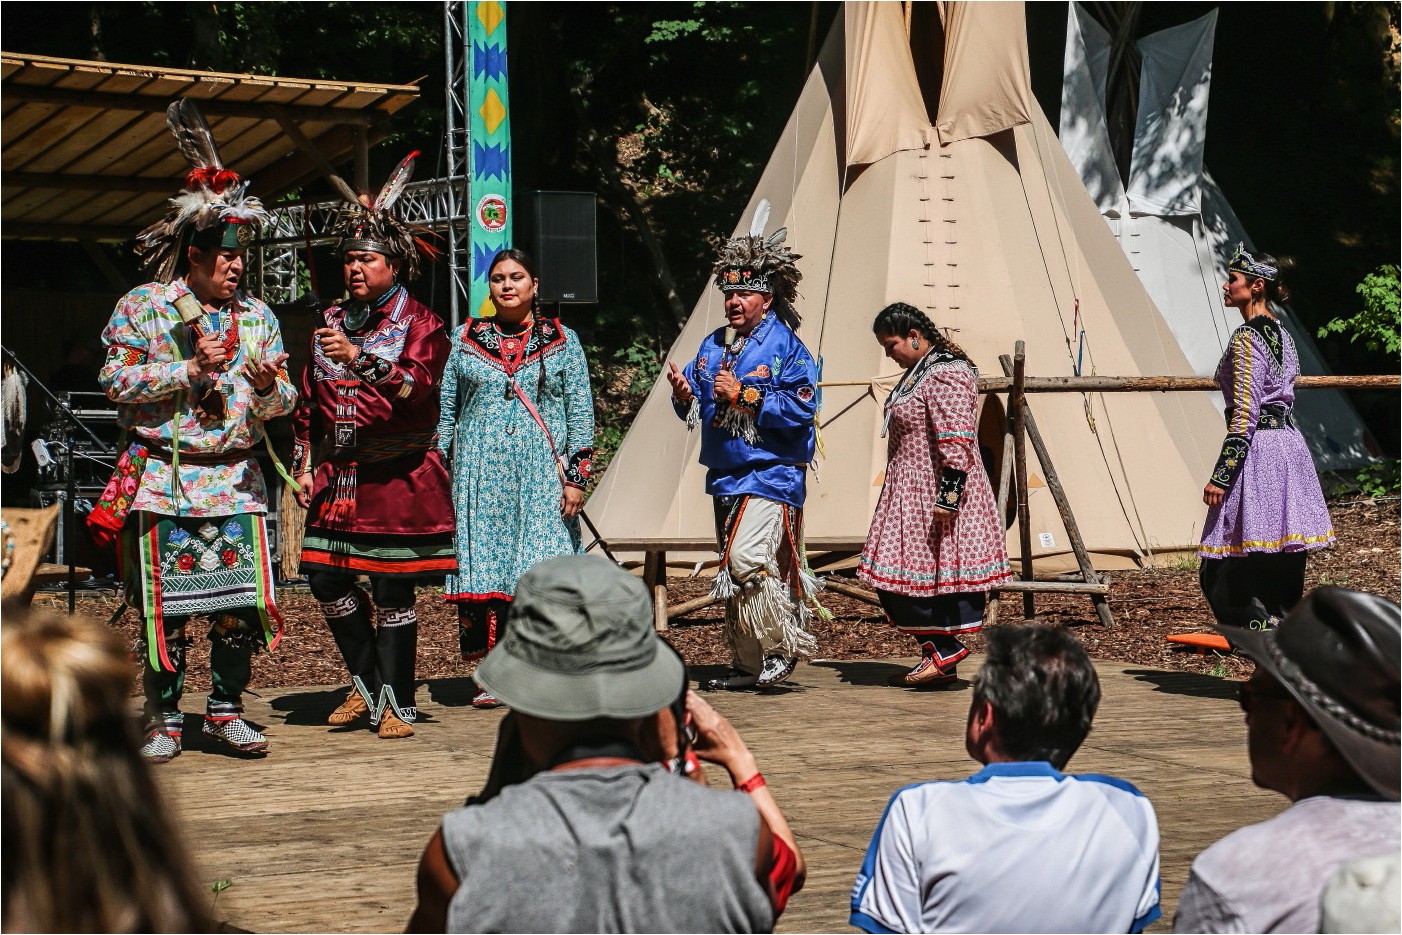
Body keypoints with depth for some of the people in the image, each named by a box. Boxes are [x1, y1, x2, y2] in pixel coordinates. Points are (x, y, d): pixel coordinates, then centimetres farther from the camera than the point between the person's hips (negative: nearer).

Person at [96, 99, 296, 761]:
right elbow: (116, 381, -8)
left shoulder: (256, 316, 10)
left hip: (235, 481, 3)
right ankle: (163, 720, 11)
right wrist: (191, 369, -13)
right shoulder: (142, 306, 1)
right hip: (164, 481, -3)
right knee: (164, 606, -1)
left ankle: (225, 710, 16)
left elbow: (284, 402, 10)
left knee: (242, 602, 1)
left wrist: (266, 387, -13)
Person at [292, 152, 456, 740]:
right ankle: (369, 684, 21)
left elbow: (417, 385, -20)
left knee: (392, 589, -4)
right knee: (325, 577, 2)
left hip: (397, 476, -6)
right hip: (339, 476, 6)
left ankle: (396, 703, 6)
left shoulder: (420, 322, -2)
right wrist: (304, 464, 14)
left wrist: (360, 359, -32)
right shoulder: (331, 322, 16)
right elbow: (309, 400, 22)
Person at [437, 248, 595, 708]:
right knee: (483, 567, -4)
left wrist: (576, 475, -2)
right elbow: (446, 411, 14)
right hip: (481, 472, 1)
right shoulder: (465, 341, 12)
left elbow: (581, 413, 6)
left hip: (542, 472, -1)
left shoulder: (563, 341, 9)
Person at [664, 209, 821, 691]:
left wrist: (745, 395, -19)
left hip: (771, 475, -7)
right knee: (732, 574, 10)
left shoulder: (786, 346, -7)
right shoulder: (713, 346, 12)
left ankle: (782, 646, -5)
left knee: (747, 560, -21)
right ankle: (748, 666, 19)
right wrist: (685, 396, -9)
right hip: (725, 476, 7)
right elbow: (699, 410, 14)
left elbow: (801, 409, -17)